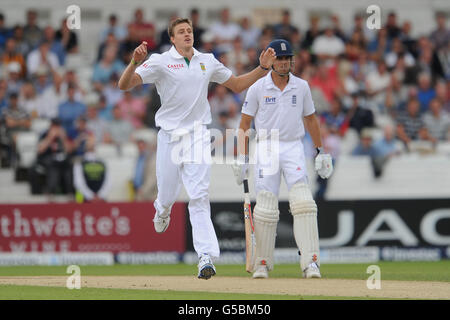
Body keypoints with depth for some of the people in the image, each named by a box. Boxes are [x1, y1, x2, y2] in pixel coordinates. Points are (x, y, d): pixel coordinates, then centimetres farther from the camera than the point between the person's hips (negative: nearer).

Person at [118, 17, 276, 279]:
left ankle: (207, 257, -17)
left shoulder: (208, 61, 10)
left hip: (198, 136, 1)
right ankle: (162, 210, 47)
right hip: (170, 137, -1)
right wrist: (135, 62, -32)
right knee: (168, 196, 7)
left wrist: (263, 68, 7)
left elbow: (238, 85, 21)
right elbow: (125, 85, -12)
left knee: (199, 196, -11)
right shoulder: (160, 62, -3)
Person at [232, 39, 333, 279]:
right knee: (266, 209, -5)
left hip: (293, 149, 1)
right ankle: (262, 263, 8)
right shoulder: (257, 88, 0)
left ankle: (310, 262, -18)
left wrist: (321, 152, 16)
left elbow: (310, 119, 18)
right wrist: (242, 158, -5)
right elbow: (244, 125, 3)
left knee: (303, 204, -15)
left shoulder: (301, 87, 6)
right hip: (266, 149, -1)